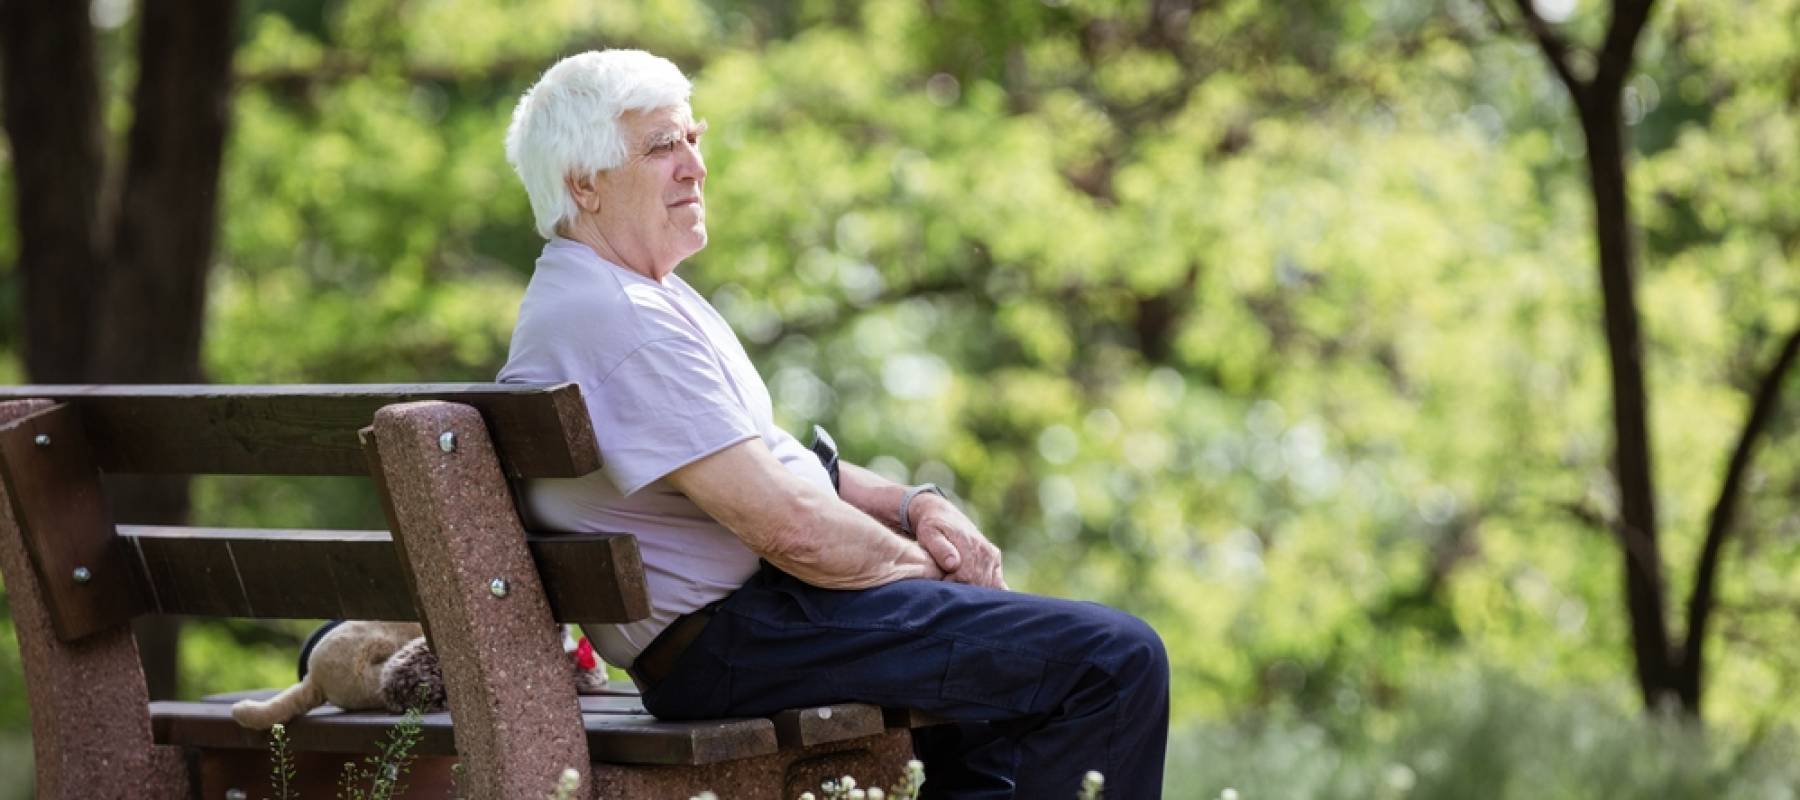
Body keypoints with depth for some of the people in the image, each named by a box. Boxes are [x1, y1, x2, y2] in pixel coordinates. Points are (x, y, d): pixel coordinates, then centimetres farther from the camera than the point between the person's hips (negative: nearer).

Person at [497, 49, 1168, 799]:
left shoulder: (642, 297, 15)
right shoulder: (621, 323, -20)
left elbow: (771, 459, 21)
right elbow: (788, 526, -24)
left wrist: (910, 504, 4)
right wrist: (922, 561, -7)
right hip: (732, 641, -11)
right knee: (1118, 661, -16)